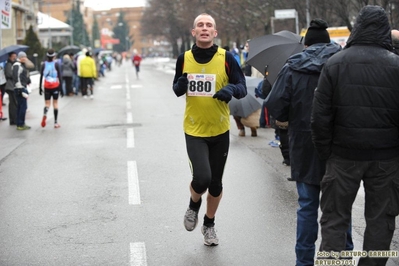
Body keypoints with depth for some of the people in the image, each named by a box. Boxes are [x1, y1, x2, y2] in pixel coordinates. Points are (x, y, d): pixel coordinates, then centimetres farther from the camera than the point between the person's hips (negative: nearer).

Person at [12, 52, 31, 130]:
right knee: (23, 106, -9)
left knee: (20, 106, 13)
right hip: (19, 88, -10)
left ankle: (19, 124, 19)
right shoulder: (17, 65, -14)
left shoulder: (22, 65, 17)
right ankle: (20, 125, -6)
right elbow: (17, 78, -21)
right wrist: (21, 90, -23)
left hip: (22, 88, 10)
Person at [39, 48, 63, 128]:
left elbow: (41, 77, 2)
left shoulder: (43, 65, 1)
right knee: (55, 103, 8)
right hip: (55, 86, -1)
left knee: (47, 103, 7)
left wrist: (40, 88, 9)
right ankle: (56, 123, 8)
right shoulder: (56, 65, -6)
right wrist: (61, 89, -3)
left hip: (46, 87, 2)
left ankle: (45, 114, -28)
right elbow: (59, 77, -7)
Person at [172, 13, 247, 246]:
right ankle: (194, 206, 17)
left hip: (220, 130, 1)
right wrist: (181, 85, -13)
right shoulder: (184, 59, -2)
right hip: (194, 131, -1)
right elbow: (177, 90, 11)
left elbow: (242, 87, -5)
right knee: (202, 177, -18)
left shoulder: (226, 58, -8)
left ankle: (209, 225, 36)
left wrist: (231, 89, -28)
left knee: (216, 183, 12)